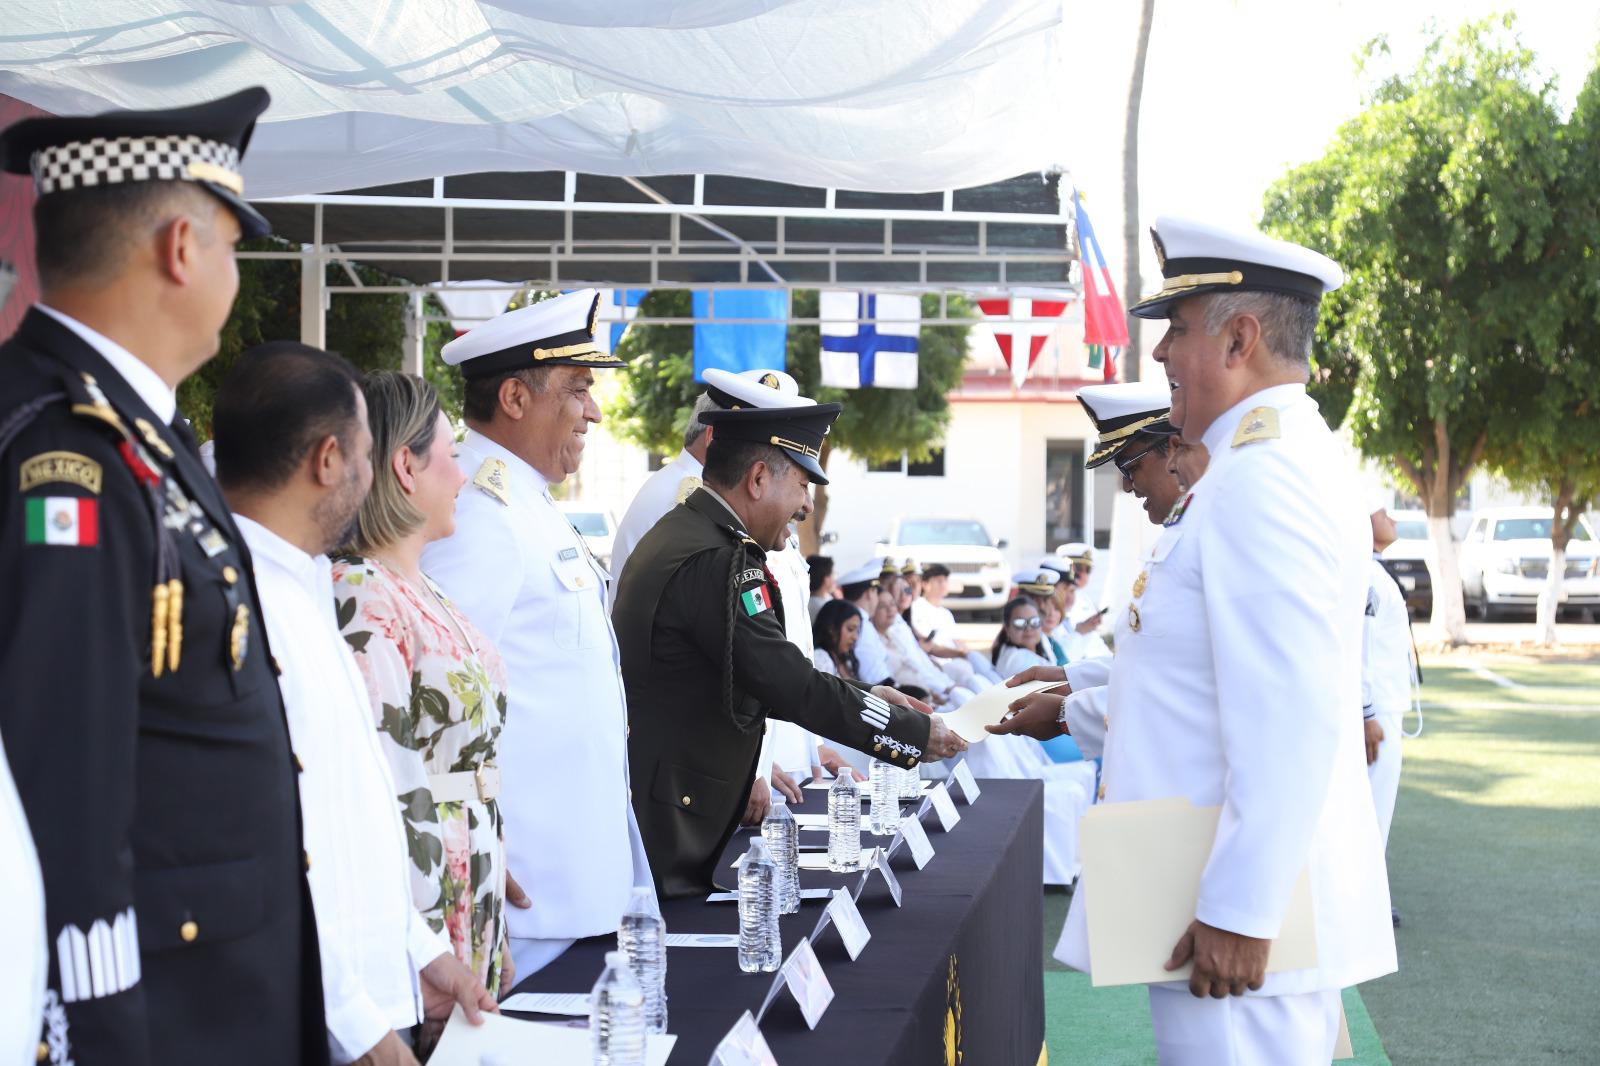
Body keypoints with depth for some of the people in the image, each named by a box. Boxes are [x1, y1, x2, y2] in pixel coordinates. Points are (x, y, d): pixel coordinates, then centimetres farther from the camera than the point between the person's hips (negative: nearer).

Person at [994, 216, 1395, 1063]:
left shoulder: (1264, 477, -20)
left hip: (1240, 920, -11)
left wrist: (1238, 912, -26)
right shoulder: (1279, 461, 15)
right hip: (1237, 894, 11)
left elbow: (1293, 715, -27)